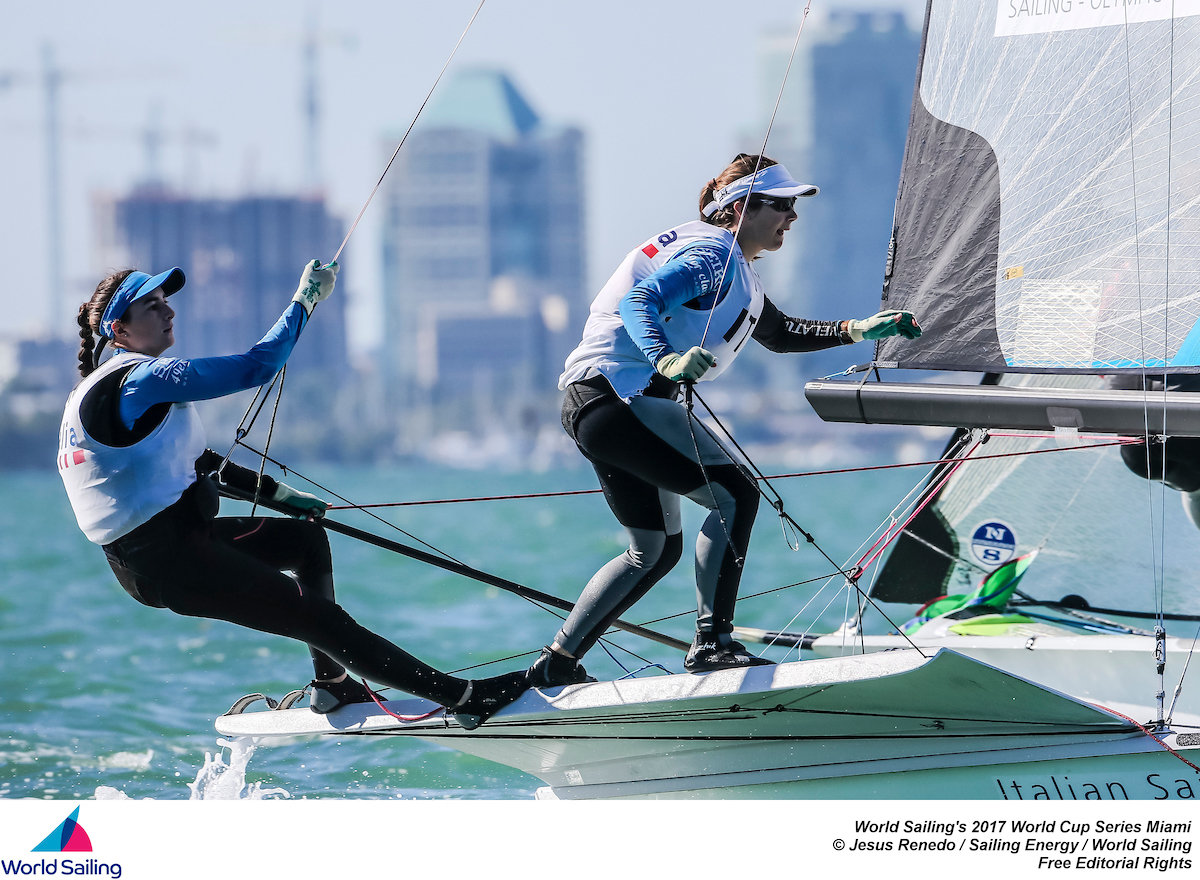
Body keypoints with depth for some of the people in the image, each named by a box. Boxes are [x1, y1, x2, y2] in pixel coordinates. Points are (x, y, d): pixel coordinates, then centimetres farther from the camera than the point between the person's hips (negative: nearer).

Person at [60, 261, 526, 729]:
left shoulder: (107, 384, 14)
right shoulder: (142, 380, -20)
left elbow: (185, 458, 24)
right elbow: (255, 368, -23)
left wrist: (276, 492, 23)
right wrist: (305, 299, -11)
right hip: (170, 563, -11)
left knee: (308, 536, 26)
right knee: (322, 620, -12)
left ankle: (331, 685, 32)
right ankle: (463, 698, -14)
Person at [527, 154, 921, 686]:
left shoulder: (735, 270, 21)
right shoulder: (714, 254, -11)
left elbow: (778, 334, 33)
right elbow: (639, 301, -24)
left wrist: (858, 331, 23)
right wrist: (667, 361, -42)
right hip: (617, 393, -11)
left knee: (658, 549, 18)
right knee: (734, 495, -15)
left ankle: (556, 666, 19)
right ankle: (712, 643, -17)